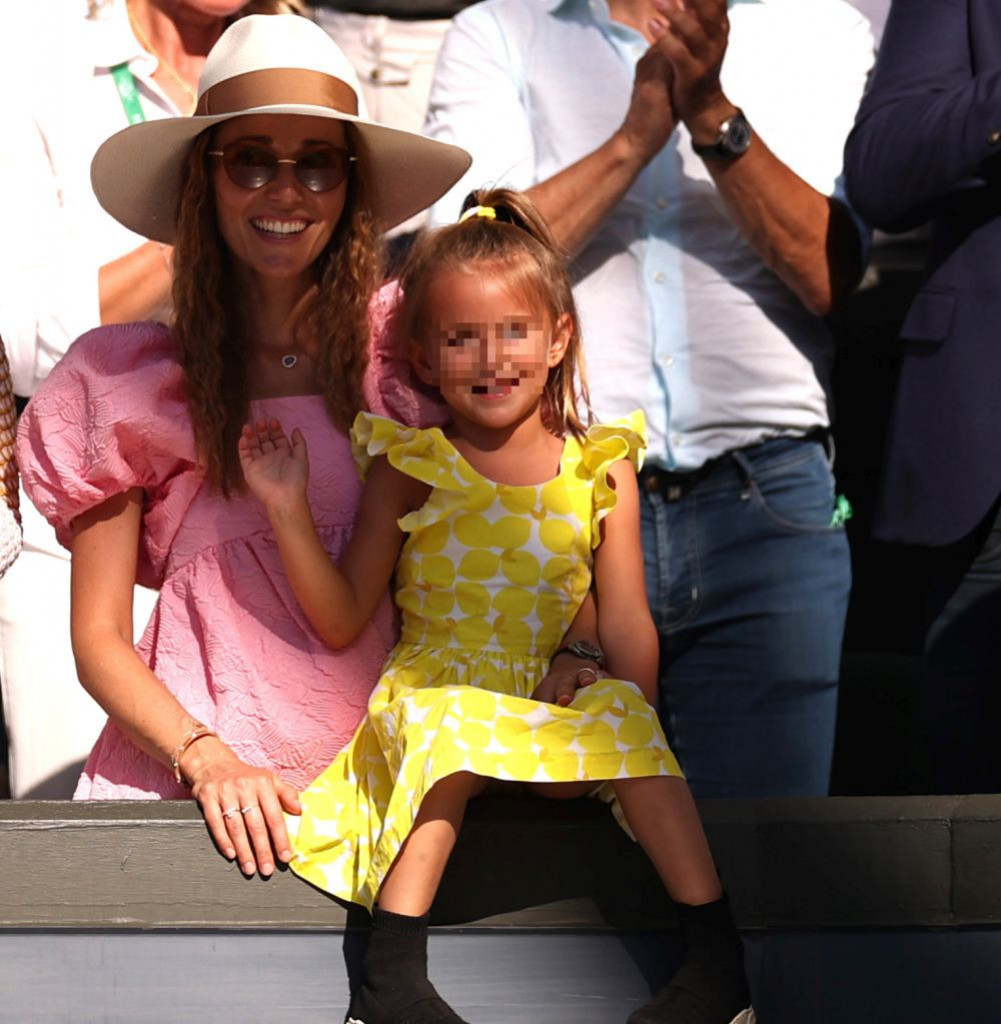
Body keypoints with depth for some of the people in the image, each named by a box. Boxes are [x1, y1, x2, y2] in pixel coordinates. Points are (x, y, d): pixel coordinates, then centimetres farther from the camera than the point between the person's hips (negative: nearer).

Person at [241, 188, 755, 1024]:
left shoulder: (600, 470, 6)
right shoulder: (409, 466, 4)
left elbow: (627, 626, 2)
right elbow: (341, 619, 3)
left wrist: (630, 723, -14)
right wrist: (290, 513, -9)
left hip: (556, 701, 1)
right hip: (437, 693, -1)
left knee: (626, 713, -28)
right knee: (452, 727, -34)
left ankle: (718, 955, -26)